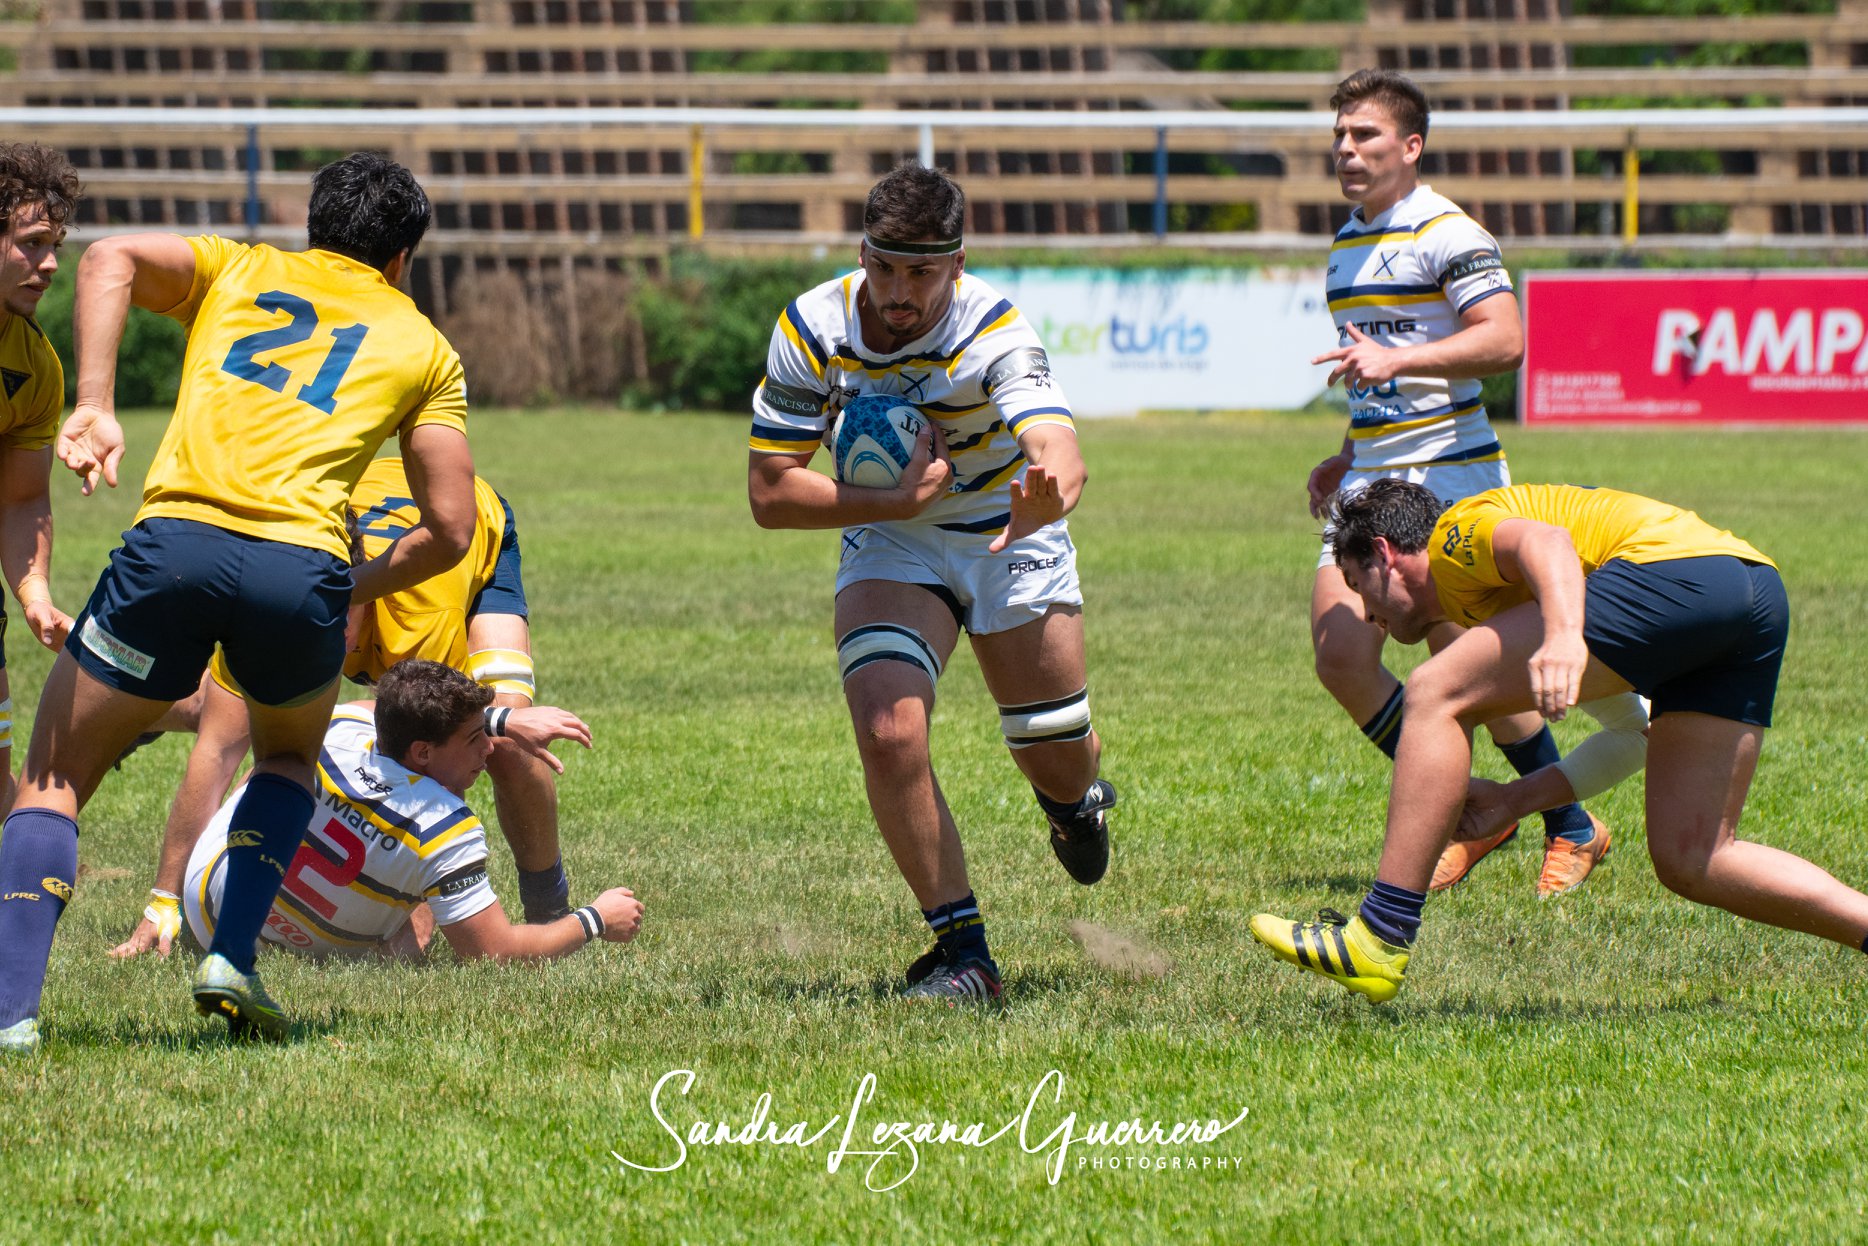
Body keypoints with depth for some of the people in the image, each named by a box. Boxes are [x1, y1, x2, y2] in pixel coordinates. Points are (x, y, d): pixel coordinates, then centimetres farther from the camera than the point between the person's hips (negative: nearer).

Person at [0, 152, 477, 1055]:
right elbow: (450, 528, 16)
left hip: (175, 541, 0)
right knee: (289, 758, 32)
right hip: (302, 567, 0)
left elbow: (111, 259, 4)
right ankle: (233, 959, 13)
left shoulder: (234, 271, 25)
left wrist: (93, 405, -2)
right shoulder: (423, 347, 23)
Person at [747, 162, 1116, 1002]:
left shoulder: (994, 331, -29)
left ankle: (1076, 800, 46)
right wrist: (900, 499, -28)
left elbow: (1061, 458, -44)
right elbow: (770, 493, -17)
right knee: (888, 735, -21)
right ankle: (961, 948, -8)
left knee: (1056, 753, 5)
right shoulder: (811, 330, -22)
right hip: (889, 542, 1)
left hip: (1009, 534, -1)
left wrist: (1045, 498, -69)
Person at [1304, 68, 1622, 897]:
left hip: (1451, 479, -8)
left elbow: (1504, 342, -22)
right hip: (1372, 486, 8)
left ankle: (1571, 829, 13)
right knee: (1339, 655, -7)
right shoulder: (1347, 246, 18)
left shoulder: (1449, 236, -10)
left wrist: (1395, 359, -29)